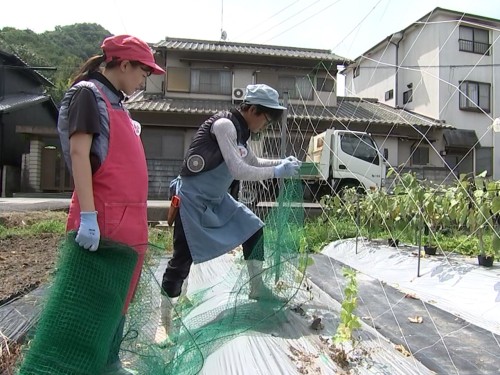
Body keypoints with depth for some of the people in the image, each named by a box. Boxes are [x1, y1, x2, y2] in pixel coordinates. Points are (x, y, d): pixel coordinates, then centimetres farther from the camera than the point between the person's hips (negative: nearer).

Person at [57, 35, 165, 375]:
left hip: (131, 220, 9)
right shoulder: (88, 93, -5)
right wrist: (87, 215, -22)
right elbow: (78, 153, -15)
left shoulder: (116, 102, 20)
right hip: (104, 219, -9)